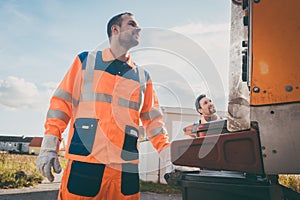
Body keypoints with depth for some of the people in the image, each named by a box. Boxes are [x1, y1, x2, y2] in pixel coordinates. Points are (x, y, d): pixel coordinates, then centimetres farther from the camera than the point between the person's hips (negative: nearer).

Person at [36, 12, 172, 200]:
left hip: (127, 168, 3)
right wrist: (49, 146, -2)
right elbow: (62, 102, 5)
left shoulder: (143, 76, 14)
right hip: (84, 163, -2)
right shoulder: (86, 60, 8)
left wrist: (168, 154, 2)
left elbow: (153, 120, 12)